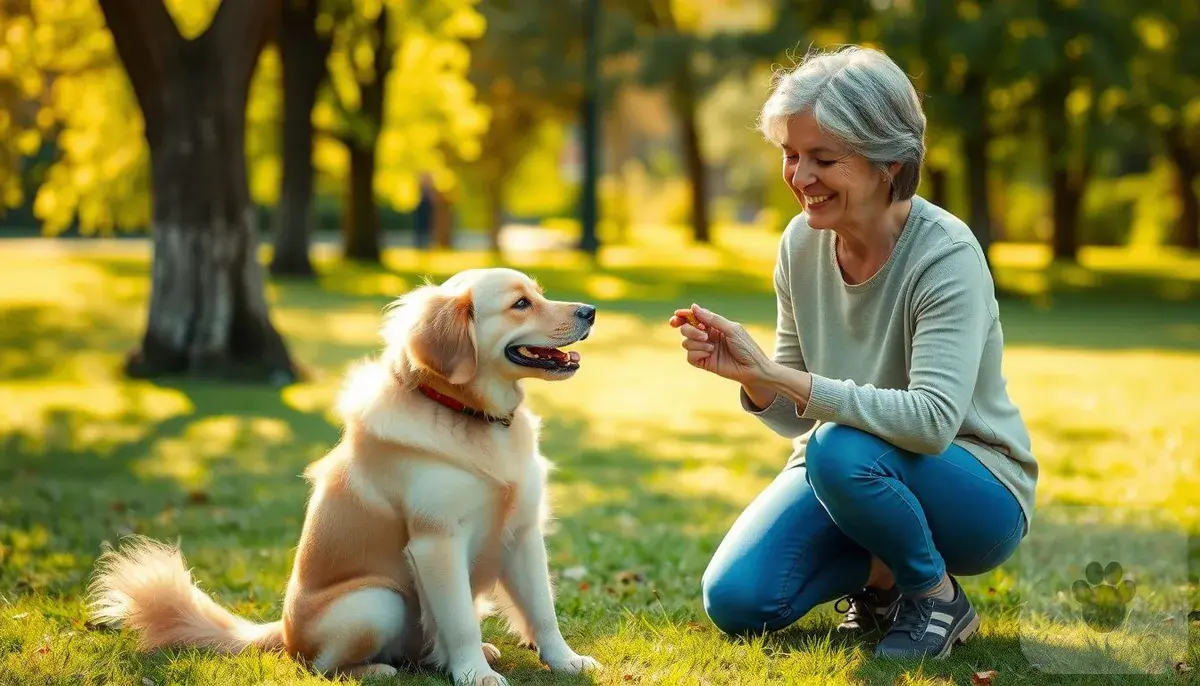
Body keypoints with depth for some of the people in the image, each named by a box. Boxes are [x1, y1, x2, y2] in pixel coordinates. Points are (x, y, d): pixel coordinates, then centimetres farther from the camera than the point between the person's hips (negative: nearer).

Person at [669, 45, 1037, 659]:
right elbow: (794, 418, 0)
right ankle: (881, 571, 13)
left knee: (843, 449, -35)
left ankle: (940, 598, -8)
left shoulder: (946, 256, -23)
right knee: (735, 602, -14)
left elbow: (932, 420, -35)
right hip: (840, 471, 6)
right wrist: (748, 376, -23)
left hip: (976, 493, -5)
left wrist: (777, 373, -37)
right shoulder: (802, 242, -5)